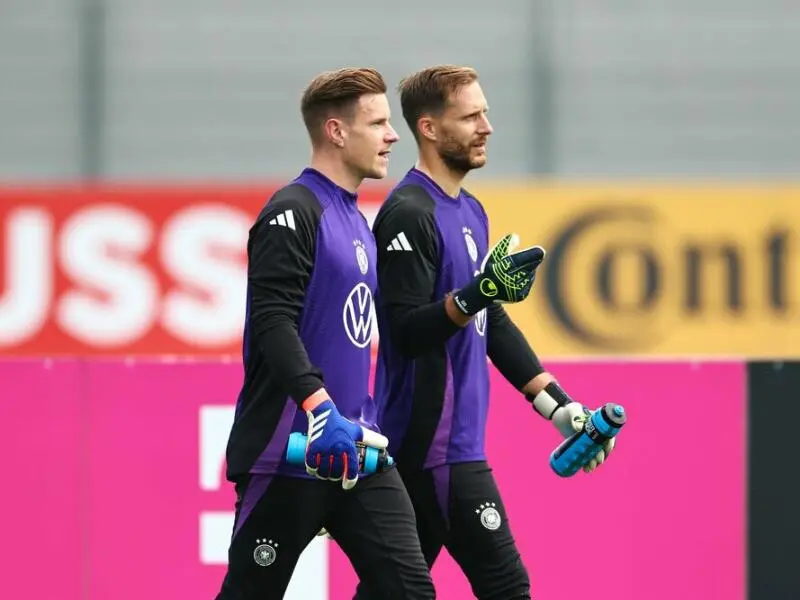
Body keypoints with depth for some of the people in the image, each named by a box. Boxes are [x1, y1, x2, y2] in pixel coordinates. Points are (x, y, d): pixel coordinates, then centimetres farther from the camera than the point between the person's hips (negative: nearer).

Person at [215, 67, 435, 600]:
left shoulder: (356, 219, 17)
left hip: (353, 454, 8)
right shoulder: (293, 213, -11)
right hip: (287, 456, -8)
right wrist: (320, 410, -34)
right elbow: (273, 323, -22)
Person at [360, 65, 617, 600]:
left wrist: (558, 405, 17)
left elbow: (494, 326, 21)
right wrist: (476, 294, -33)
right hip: (434, 444, -9)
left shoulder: (470, 212, 16)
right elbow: (406, 332, -20)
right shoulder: (409, 214, -13)